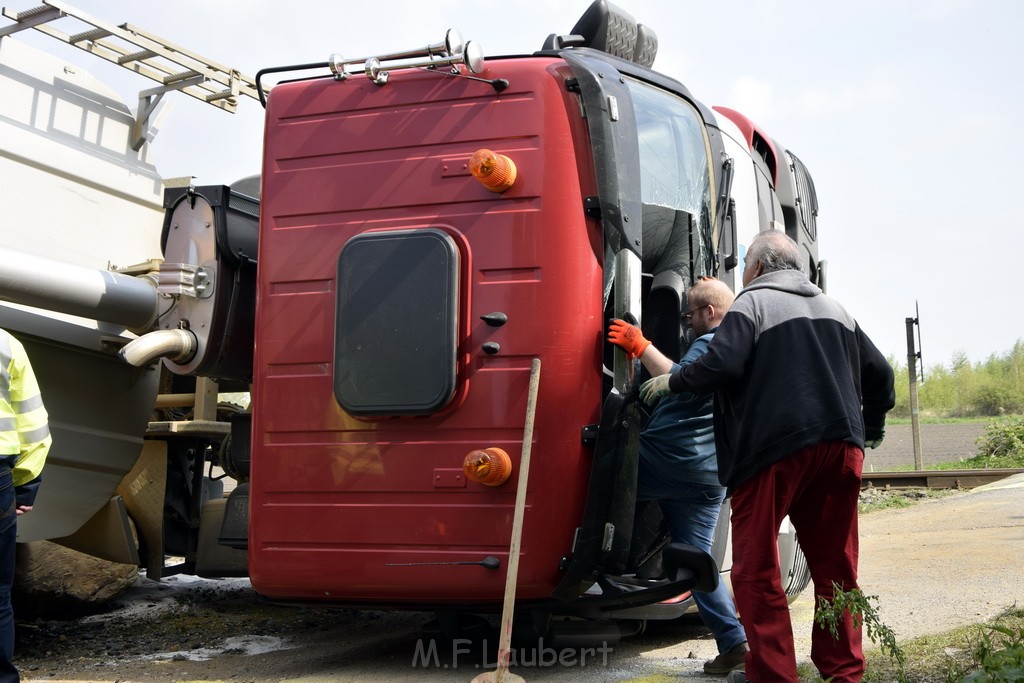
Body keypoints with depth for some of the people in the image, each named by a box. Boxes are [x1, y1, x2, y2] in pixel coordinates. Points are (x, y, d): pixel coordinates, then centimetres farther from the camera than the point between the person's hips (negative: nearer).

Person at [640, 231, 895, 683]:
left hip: (775, 447, -6)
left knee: (755, 567, 1)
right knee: (835, 565, 13)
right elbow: (879, 372, 22)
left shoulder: (753, 302, 0)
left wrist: (671, 382, -1)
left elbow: (723, 364, -16)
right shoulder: (834, 309, 21)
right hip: (841, 445, 7)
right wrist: (870, 431, 34)